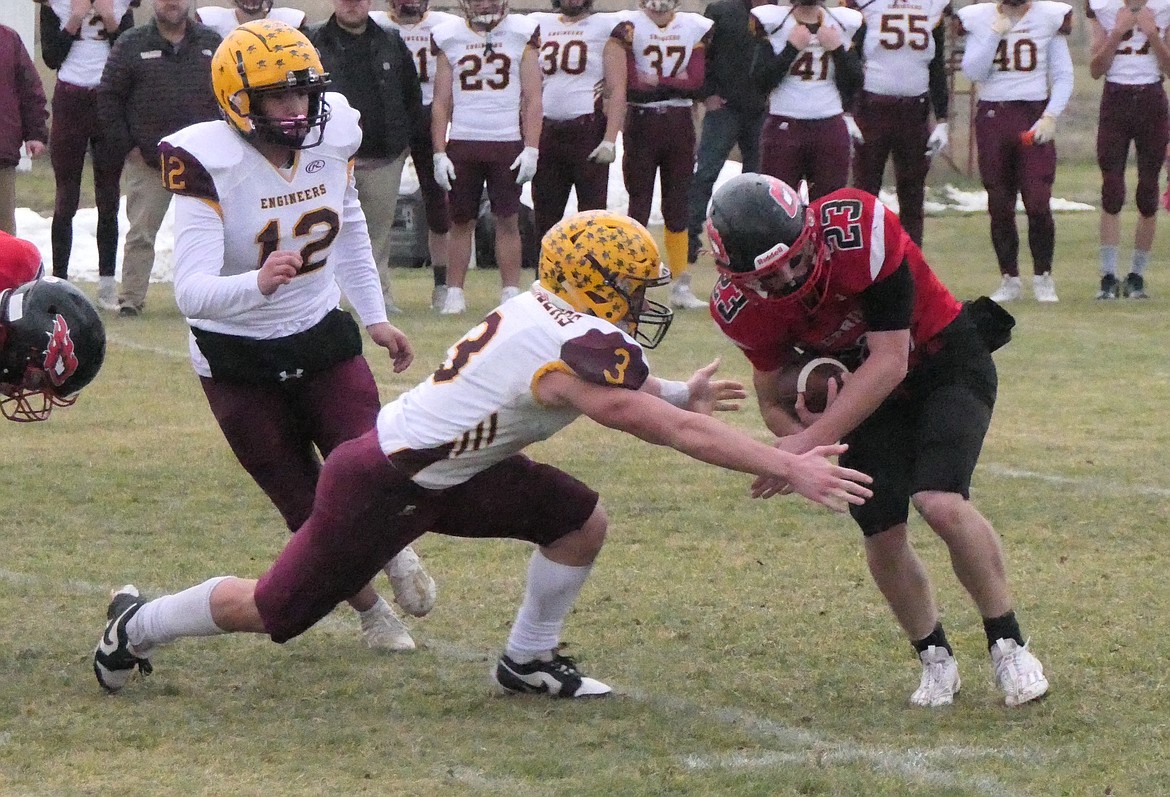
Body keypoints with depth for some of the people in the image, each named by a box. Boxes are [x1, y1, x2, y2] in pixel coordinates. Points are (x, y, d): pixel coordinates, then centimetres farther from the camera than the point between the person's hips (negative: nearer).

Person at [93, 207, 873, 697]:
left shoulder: (554, 313, -2)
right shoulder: (579, 350, -29)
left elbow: (623, 387, 19)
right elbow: (677, 434, -31)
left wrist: (680, 394, 2)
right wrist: (790, 467, -29)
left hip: (445, 471, 9)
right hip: (380, 488, -9)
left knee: (582, 519, 1)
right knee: (273, 612, 7)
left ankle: (530, 660, 15)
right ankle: (141, 625, 28)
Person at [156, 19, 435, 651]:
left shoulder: (331, 138, -8)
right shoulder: (209, 165, -26)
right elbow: (191, 291, -35)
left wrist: (374, 316, 18)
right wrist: (258, 283, -54)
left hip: (323, 339, 3)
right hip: (239, 362, -3)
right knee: (312, 514, 3)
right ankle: (372, 612, 30)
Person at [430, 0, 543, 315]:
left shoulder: (521, 34, 3)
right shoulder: (449, 37, 7)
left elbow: (532, 99, 2)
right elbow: (441, 103, 8)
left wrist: (531, 149, -6)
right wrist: (439, 153, 1)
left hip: (507, 142, -1)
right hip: (462, 143, 1)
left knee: (508, 219, -1)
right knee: (461, 221, 3)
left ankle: (511, 293, 1)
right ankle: (454, 294, 6)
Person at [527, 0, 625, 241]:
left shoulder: (605, 27, 0)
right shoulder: (538, 24, 12)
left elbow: (617, 89, -6)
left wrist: (610, 140, -14)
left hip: (589, 130, -4)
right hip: (546, 130, 4)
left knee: (593, 211, -2)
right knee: (545, 217, 9)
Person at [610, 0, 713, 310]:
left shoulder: (695, 28, 1)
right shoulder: (629, 27, -8)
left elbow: (696, 81, -7)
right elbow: (629, 83, -16)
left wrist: (655, 81, -12)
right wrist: (674, 82, -9)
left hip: (680, 122, 3)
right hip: (641, 120, -3)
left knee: (678, 205, 8)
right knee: (639, 204, 1)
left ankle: (680, 286, 14)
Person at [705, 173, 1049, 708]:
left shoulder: (859, 232, -36)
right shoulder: (745, 307, -20)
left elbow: (889, 362, -32)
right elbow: (774, 397, -4)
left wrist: (814, 440, -36)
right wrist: (798, 437, -28)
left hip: (945, 363, -4)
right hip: (863, 390, 4)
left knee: (941, 503, -24)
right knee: (883, 536, -5)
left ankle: (1009, 647, -7)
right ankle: (935, 659, 19)